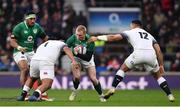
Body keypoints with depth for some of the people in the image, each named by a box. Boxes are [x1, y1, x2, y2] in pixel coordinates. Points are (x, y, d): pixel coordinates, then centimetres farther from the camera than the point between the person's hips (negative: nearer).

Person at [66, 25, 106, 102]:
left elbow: (88, 57, -30)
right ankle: (75, 91, 7)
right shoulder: (73, 38, -26)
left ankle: (101, 96, 15)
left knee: (93, 79, -5)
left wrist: (77, 53, -40)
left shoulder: (90, 41, -30)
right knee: (76, 76, -22)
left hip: (87, 60, -1)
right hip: (76, 59, 1)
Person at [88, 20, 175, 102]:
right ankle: (170, 95, 13)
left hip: (139, 53, -3)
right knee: (158, 76, 24)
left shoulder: (130, 32, 24)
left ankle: (112, 89, 7)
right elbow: (158, 51, 23)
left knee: (122, 69, 20)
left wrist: (97, 38, 25)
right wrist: (161, 65, 26)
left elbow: (113, 37, 17)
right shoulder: (149, 35, 33)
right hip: (151, 54, 3)